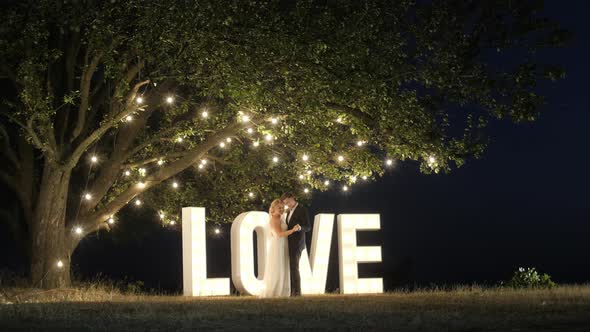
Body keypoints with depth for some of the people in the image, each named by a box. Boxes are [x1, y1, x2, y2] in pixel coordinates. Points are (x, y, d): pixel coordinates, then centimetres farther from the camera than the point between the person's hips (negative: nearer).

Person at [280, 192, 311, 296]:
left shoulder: (302, 209, -9)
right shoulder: (290, 211, 17)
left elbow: (308, 227, -15)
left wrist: (300, 227, -34)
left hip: (297, 244, -9)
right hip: (290, 244, 9)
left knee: (294, 267, -14)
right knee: (290, 268, 6)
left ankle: (297, 291, -13)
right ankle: (292, 291, 7)